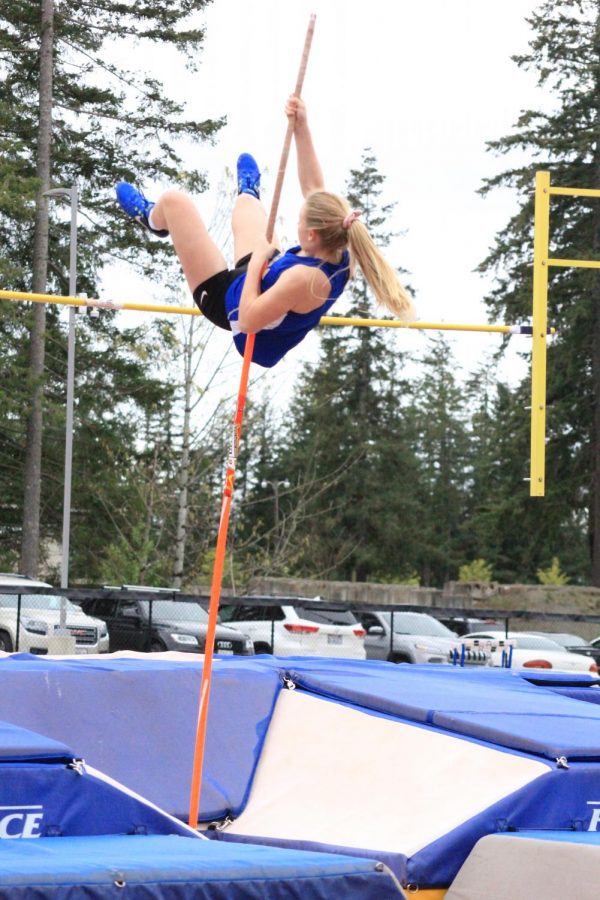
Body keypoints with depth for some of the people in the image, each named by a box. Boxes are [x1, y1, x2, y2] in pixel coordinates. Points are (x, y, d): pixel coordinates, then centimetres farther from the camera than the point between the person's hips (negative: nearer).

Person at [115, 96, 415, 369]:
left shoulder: (304, 279, -44)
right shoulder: (340, 254, -21)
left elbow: (247, 321, -37)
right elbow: (314, 188, -10)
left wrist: (256, 260, -30)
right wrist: (301, 128, -15)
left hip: (229, 301, -7)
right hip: (263, 286, 7)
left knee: (174, 201, 3)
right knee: (244, 203, 27)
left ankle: (152, 218, 42)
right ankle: (249, 195, 68)